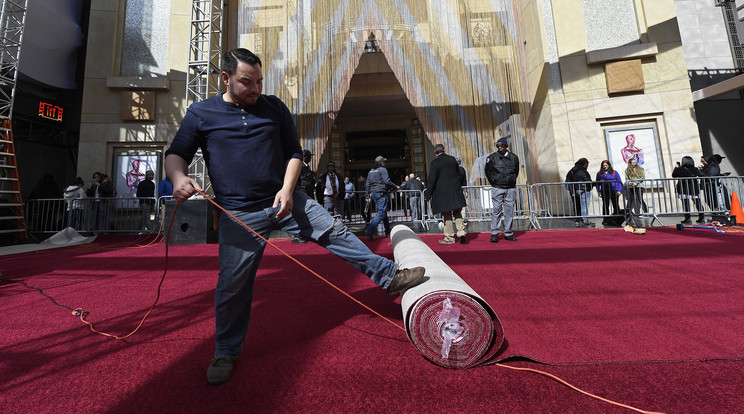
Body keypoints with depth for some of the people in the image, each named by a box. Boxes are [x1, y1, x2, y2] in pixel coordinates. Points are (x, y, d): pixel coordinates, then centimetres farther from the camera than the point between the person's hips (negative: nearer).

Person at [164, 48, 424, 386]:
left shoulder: (274, 107, 9)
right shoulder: (200, 113, 5)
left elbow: (294, 152, 7)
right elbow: (175, 154, 7)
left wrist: (287, 189, -9)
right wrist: (178, 177, -18)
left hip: (285, 199, 2)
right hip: (239, 214, -1)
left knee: (335, 233, -3)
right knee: (233, 284, 3)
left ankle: (390, 276, 10)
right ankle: (226, 353, 28)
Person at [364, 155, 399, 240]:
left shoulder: (371, 171, 17)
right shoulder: (382, 169, -5)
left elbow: (368, 184, 15)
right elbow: (387, 181, -15)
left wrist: (368, 196, 17)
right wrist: (395, 187, -2)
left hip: (373, 193, 9)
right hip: (381, 193, -9)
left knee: (383, 212, 14)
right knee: (381, 213, -9)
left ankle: (388, 232, 17)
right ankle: (369, 230, -20)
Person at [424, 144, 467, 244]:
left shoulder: (434, 162, -9)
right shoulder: (453, 159, 7)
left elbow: (432, 180, -12)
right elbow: (460, 175, 15)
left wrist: (428, 195, -5)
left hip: (442, 193, -4)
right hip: (456, 192, 4)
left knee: (447, 215, 4)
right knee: (457, 213, 15)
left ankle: (450, 237, 11)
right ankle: (461, 233, 5)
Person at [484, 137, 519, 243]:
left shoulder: (514, 157, 7)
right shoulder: (492, 157, 0)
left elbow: (516, 171, 19)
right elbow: (488, 172, 8)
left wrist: (512, 182, 14)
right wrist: (494, 183, 7)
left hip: (511, 189, 3)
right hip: (497, 188, -2)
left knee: (509, 211, 5)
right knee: (496, 210, -3)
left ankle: (508, 233, 14)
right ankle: (494, 234, 3)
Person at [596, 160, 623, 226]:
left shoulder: (614, 172, 7)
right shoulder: (599, 173, 9)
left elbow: (619, 181, 4)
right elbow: (597, 183, 10)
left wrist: (619, 190, -5)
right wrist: (599, 191, 1)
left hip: (613, 190, 0)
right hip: (604, 191, 0)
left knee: (615, 205, 3)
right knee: (605, 205, 1)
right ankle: (606, 220, 7)